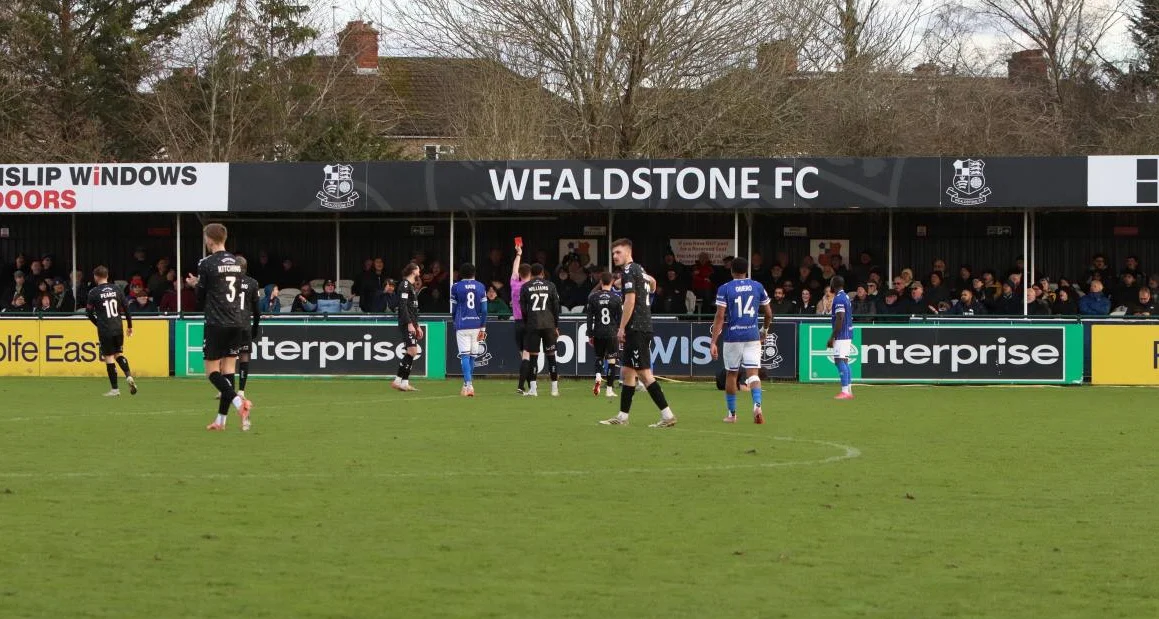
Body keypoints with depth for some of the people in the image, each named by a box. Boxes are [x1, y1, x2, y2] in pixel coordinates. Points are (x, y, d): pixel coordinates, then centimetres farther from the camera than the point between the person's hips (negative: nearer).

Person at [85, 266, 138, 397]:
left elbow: (89, 313, -1)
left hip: (105, 331, -4)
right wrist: (130, 326, 16)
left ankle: (114, 389, 2)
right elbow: (126, 308, 6)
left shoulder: (94, 293, -7)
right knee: (119, 354, 19)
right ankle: (128, 376, -4)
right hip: (118, 328, 4)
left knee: (109, 357, 1)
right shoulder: (116, 290, 4)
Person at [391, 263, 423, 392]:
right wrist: (410, 324, -22)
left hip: (412, 324, 10)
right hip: (407, 323, -10)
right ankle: (398, 381, -14)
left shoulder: (411, 286, 21)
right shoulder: (405, 285, -10)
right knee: (412, 351, -15)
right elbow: (403, 305, -18)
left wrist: (418, 326, 25)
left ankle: (405, 383, 5)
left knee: (412, 352, 6)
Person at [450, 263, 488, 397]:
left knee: (465, 356, -7)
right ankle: (467, 384, 21)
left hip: (462, 325, -3)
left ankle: (468, 385, -20)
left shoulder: (456, 287, 0)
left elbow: (453, 310, 5)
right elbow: (484, 309, 2)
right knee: (473, 355, 13)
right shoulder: (480, 286, 6)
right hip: (476, 325, 3)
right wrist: (483, 328, 6)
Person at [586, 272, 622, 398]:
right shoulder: (616, 298, -3)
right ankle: (610, 389, 1)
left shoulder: (593, 298, 1)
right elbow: (621, 318, 0)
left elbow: (589, 318, 2)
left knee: (598, 358, 18)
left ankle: (598, 377, -9)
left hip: (598, 333, 2)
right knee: (611, 360, 2)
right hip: (612, 334, -2)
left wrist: (590, 335, 9)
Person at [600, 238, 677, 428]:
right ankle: (623, 417, 17)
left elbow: (630, 300, -17)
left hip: (636, 328, -10)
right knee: (627, 371, 13)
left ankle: (667, 415, -15)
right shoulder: (640, 270, 18)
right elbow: (651, 280, 35)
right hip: (644, 327, 10)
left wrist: (622, 328, -14)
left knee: (644, 373, -11)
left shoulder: (629, 271, -10)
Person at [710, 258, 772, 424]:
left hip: (732, 336, -1)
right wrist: (764, 330, 30)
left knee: (731, 374, 12)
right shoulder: (757, 287, 5)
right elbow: (769, 313, 10)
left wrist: (713, 343, -7)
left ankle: (732, 414, 20)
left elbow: (720, 317, -8)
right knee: (753, 373, -1)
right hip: (752, 336, 1)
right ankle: (757, 405, -26)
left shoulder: (724, 289, -3)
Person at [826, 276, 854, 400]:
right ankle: (849, 391, 12)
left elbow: (840, 319, -20)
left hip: (841, 334, -10)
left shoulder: (838, 299, -14)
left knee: (840, 361, -12)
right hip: (847, 335, 10)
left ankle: (845, 391, -18)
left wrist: (832, 337, -18)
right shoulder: (846, 297, 16)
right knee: (844, 362, 12)